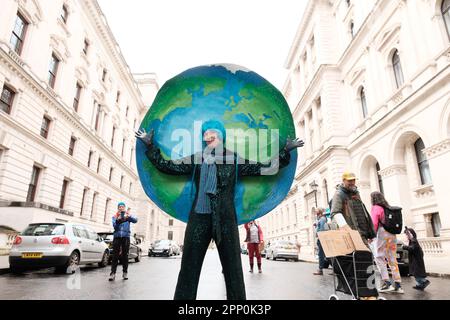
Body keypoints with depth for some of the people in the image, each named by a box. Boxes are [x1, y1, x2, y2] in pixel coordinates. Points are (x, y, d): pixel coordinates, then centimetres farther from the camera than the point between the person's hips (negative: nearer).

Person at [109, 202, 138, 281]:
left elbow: (135, 220, -12)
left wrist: (129, 215, -31)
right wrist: (117, 220, -26)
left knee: (125, 255, 3)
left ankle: (125, 272, 11)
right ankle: (113, 273, -4)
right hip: (117, 237, 0)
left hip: (126, 237, 0)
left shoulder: (128, 215, 7)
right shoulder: (115, 216, 8)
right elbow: (114, 226, -8)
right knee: (115, 255, -5)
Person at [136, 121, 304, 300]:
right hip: (199, 218, 1)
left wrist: (285, 151, 7)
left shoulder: (234, 160, 8)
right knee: (188, 269, 3)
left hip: (225, 219, -1)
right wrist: (150, 145, 16)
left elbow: (264, 167, 11)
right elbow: (165, 165, 16)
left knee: (233, 270, 4)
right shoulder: (196, 159, 11)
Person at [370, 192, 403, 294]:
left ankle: (387, 282, -8)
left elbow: (374, 223, -14)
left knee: (379, 258, -2)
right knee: (392, 259, 9)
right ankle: (398, 285, 9)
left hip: (382, 233, -7)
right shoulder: (388, 208, 17)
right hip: (392, 234, 7)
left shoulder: (376, 208, -5)